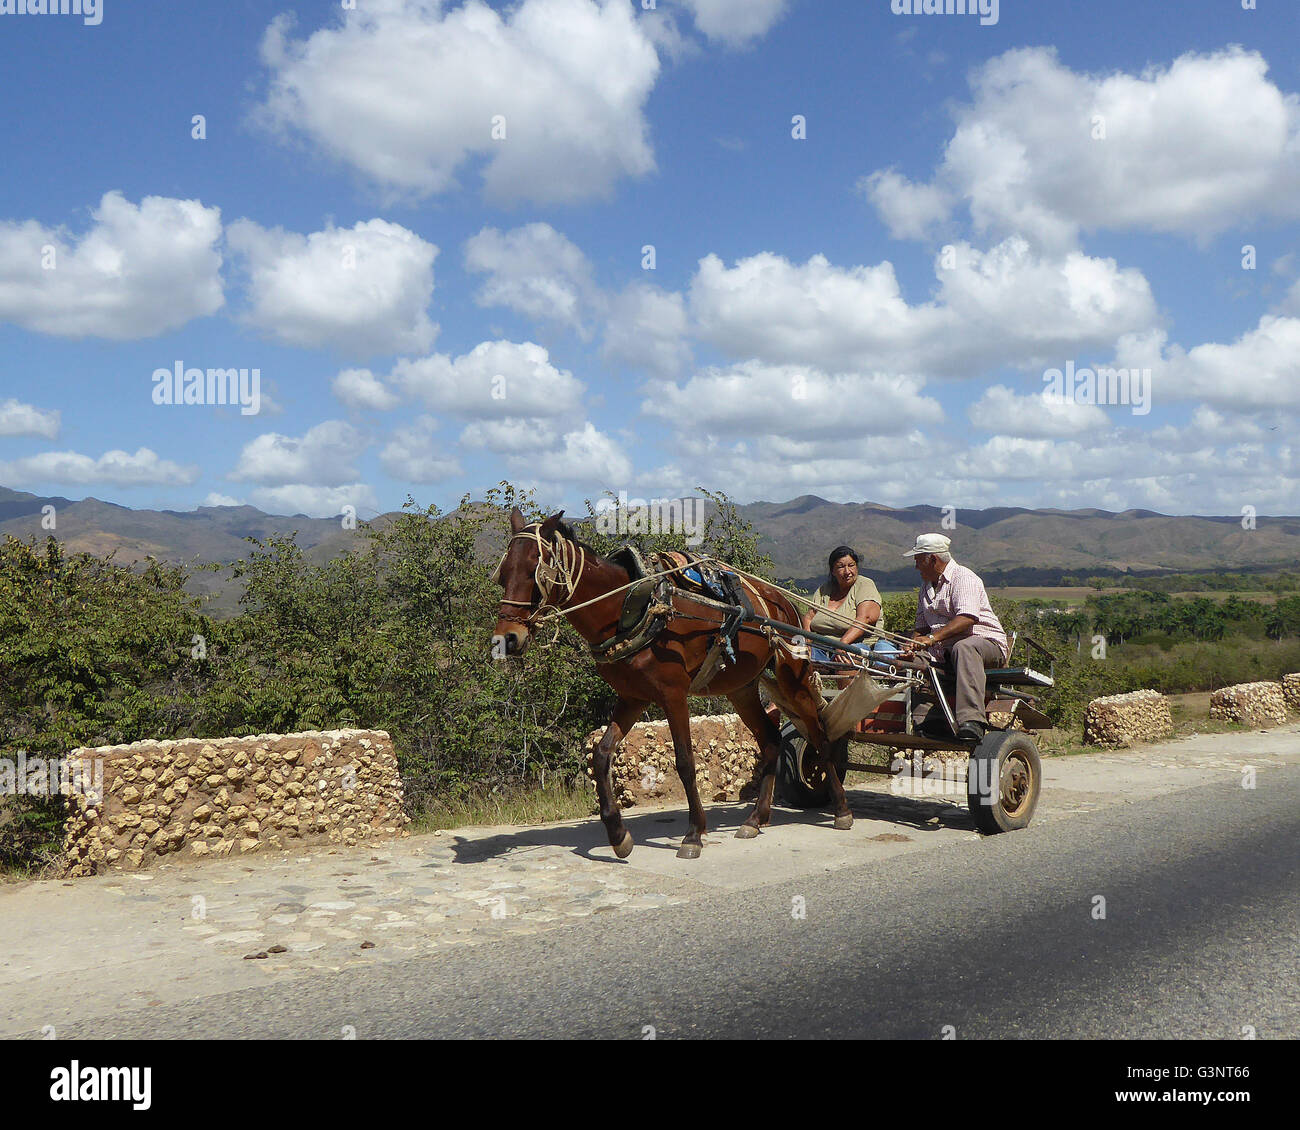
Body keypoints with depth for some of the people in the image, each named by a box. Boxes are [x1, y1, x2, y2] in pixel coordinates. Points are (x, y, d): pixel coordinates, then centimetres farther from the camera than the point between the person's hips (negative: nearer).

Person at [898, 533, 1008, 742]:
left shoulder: (963, 578, -7)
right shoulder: (926, 586, 21)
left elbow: (967, 618, -23)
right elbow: (922, 627, 22)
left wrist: (934, 638, -32)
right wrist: (912, 645, 0)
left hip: (986, 641, -7)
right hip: (944, 654, 7)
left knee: (963, 648, -41)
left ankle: (972, 720, -54)